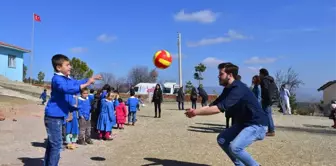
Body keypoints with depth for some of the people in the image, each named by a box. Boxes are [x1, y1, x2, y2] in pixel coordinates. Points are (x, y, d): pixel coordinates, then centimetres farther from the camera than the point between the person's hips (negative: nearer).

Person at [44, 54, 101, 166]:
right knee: (56, 145, -7)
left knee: (51, 144, 18)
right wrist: (86, 84, -37)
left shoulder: (67, 79, 11)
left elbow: (77, 83, 28)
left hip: (58, 116, 10)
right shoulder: (57, 79, -18)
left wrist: (91, 79, 15)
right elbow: (68, 89, -36)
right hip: (53, 116, -10)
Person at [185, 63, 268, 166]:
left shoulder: (238, 89, -26)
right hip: (243, 123, 10)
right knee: (222, 140, 9)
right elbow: (213, 105, 2)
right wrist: (195, 110, -13)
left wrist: (196, 112, -25)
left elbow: (218, 108, -32)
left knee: (235, 147, -25)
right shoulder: (228, 89, 4)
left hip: (257, 125, -10)